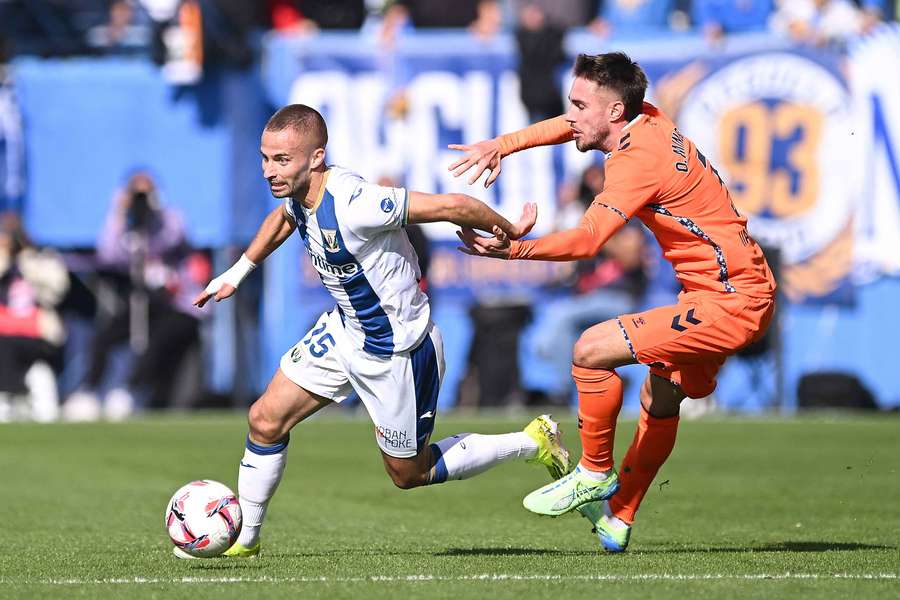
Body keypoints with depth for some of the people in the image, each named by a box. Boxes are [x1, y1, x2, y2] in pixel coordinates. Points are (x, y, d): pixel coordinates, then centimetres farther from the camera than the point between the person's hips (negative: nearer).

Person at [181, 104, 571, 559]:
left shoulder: (353, 206, -36)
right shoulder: (299, 195, -9)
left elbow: (452, 205, -32)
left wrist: (510, 232, -16)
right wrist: (237, 273, 23)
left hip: (397, 352, -8)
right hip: (346, 329, 8)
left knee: (409, 474, 9)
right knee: (265, 420, 3)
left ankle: (532, 443, 24)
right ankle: (242, 539, 21)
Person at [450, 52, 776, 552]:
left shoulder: (638, 158, -21)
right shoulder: (649, 119, 7)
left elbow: (587, 238, -32)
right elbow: (568, 126, 24)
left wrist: (515, 249, -42)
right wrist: (501, 145, 13)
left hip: (729, 300, -11)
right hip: (740, 290, 11)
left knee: (592, 350, -15)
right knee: (661, 400, 21)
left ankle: (595, 473, 1)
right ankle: (617, 520, 30)